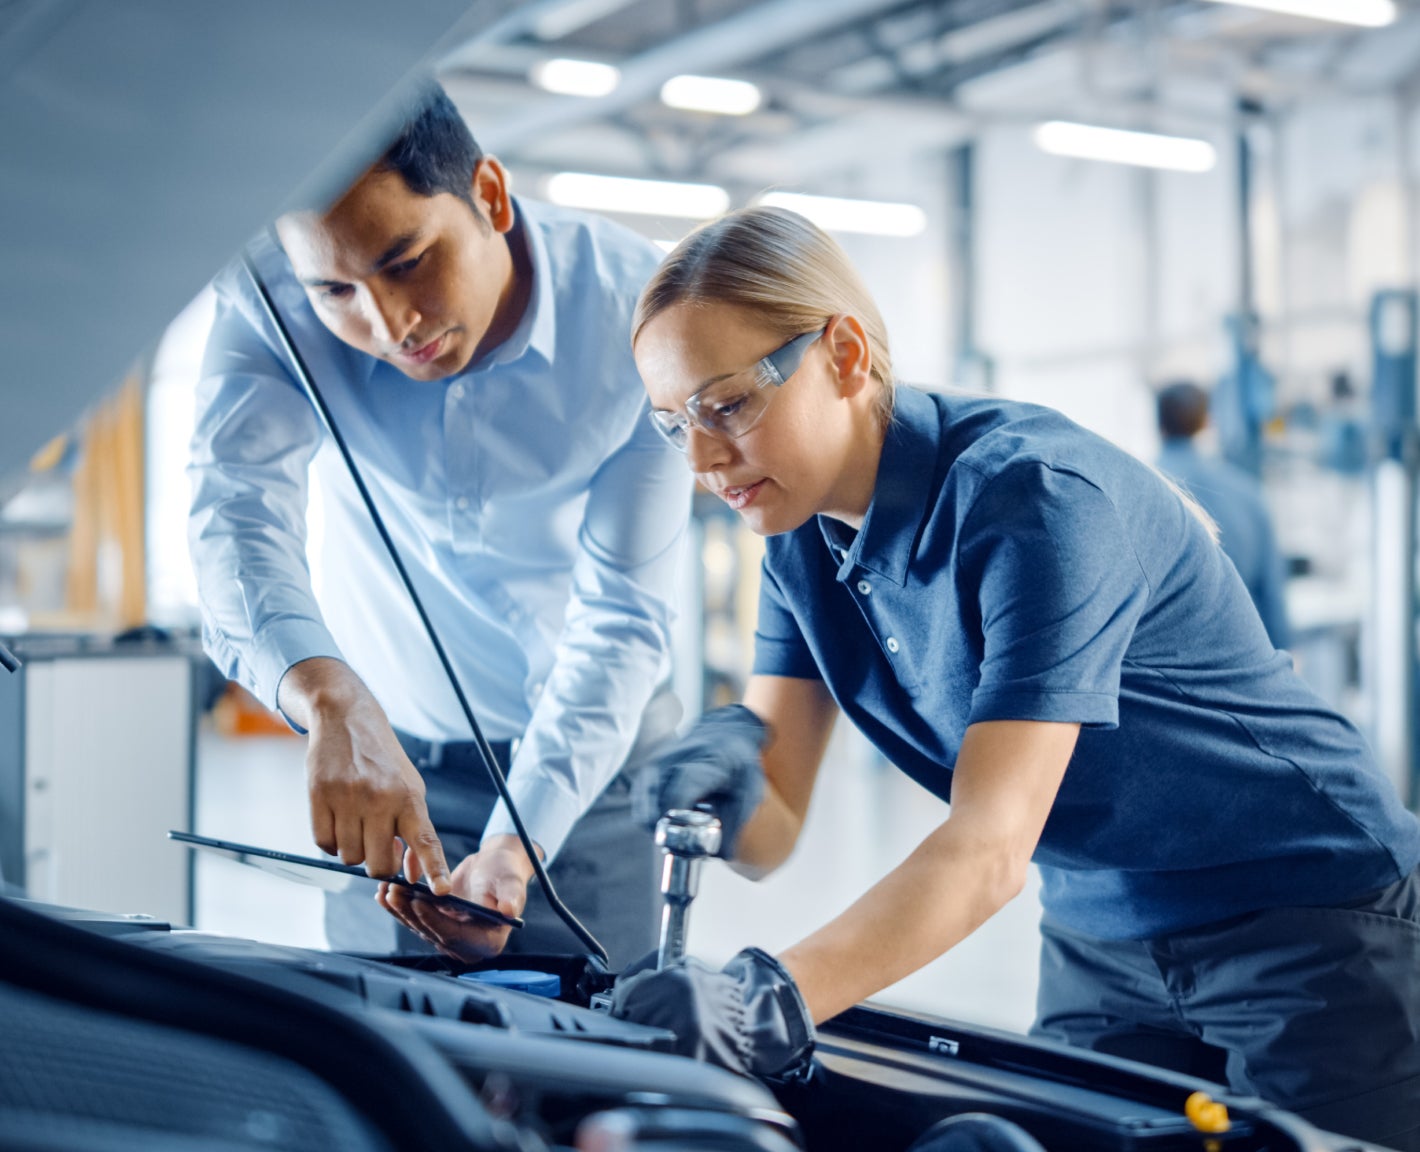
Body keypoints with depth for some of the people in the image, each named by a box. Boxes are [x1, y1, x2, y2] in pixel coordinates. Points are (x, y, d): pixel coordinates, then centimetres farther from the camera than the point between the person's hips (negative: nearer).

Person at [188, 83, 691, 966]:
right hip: (390, 750, 1)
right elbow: (239, 512, -33)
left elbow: (622, 617, -22)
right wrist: (335, 703, -53)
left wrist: (511, 855, -34)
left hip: (593, 754, -1)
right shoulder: (270, 296, -19)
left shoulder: (638, 311, -23)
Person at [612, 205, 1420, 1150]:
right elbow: (772, 834, -8)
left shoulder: (1036, 496, -28)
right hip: (1099, 937, 7)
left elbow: (990, 849, -36)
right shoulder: (805, 540, -4)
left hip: (1310, 920, -6)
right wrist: (729, 788, -32)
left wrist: (772, 999, -48)